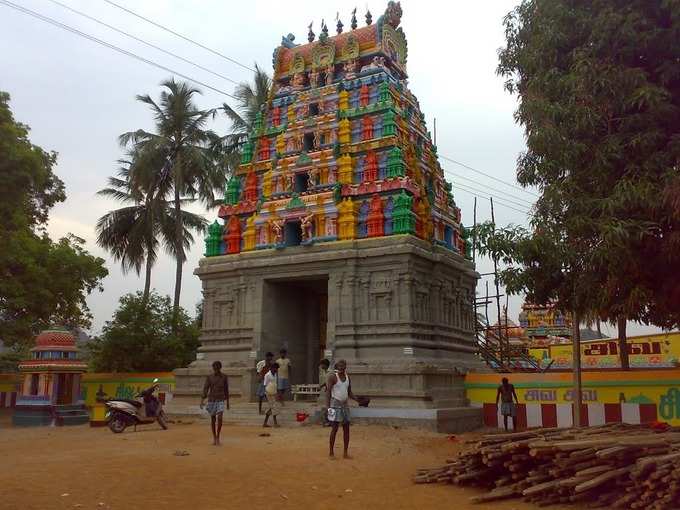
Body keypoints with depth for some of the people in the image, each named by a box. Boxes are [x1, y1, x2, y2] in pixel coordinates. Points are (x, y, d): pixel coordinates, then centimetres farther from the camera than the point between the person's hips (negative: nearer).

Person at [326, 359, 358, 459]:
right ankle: (331, 452, 6)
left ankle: (345, 453, 13)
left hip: (345, 405, 6)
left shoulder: (347, 377, 10)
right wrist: (327, 407, -20)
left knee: (346, 429, 5)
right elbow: (328, 392, -13)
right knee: (334, 429, -5)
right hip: (335, 405, -6)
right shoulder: (333, 377, -9)